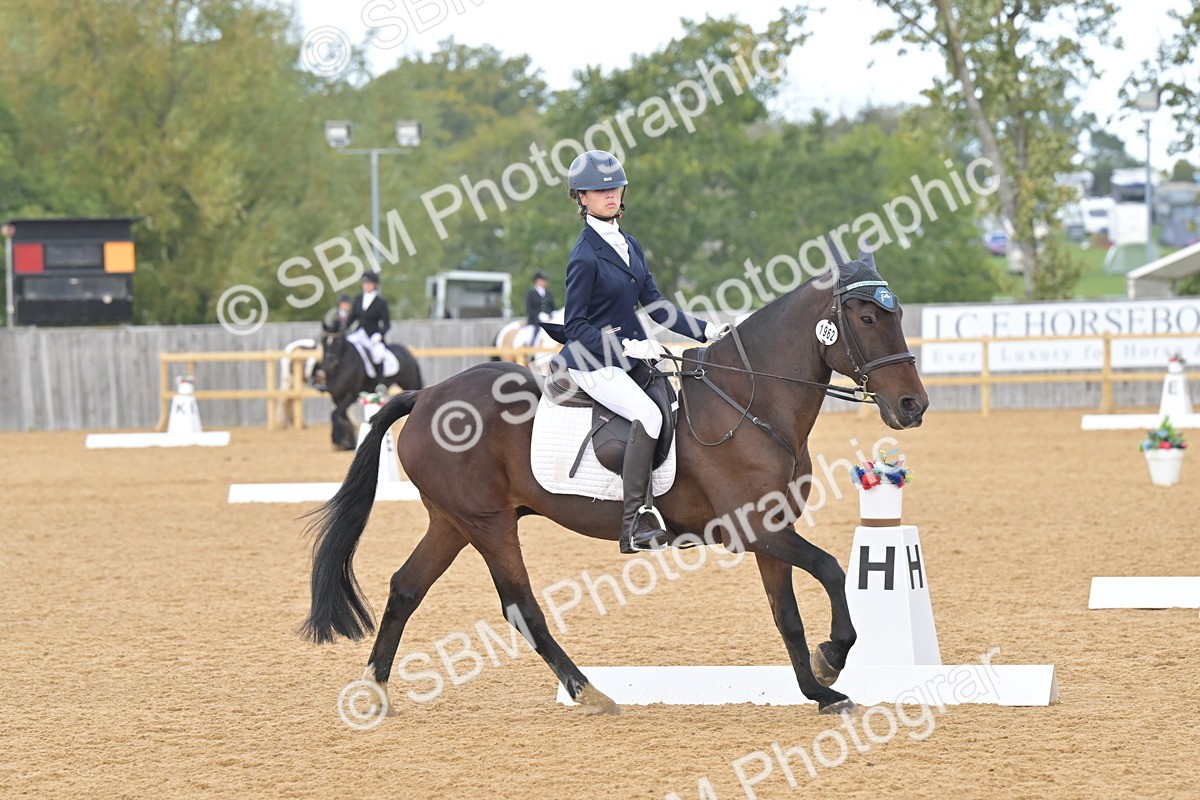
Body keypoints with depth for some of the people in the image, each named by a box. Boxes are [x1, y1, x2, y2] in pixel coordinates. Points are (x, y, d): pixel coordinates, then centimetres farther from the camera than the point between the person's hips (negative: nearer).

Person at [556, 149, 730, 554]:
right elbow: (575, 327, -14)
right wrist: (625, 347, -23)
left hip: (632, 354, 9)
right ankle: (633, 525, -31)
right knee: (648, 415, -30)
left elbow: (655, 307, 13)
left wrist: (704, 330, 1)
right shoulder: (585, 257, -13)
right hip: (593, 362, -9)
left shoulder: (629, 245, 12)